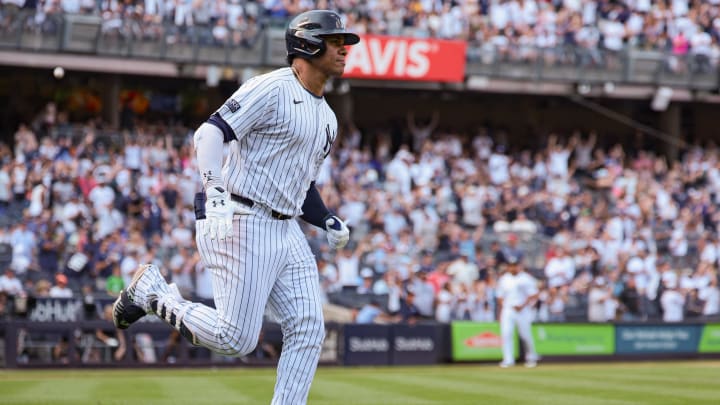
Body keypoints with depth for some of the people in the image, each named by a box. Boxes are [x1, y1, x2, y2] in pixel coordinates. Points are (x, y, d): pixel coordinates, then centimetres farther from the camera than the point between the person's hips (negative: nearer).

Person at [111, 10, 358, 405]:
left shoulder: (327, 118, 18)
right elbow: (209, 133, -18)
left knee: (308, 329, -1)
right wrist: (215, 192, -31)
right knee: (237, 339, -9)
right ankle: (151, 289, 9)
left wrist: (329, 222, 10)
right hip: (243, 225, -9)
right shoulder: (272, 88, -10)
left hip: (287, 232, 9)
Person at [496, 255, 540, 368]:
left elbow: (533, 295, -5)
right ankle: (508, 360, -9)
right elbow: (500, 298, 15)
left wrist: (522, 306, -15)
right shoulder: (503, 280, 10)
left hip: (523, 310, -3)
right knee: (506, 334, -10)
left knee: (526, 335, 1)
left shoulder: (526, 278, -2)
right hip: (507, 310, 3)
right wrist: (500, 313, 10)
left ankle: (531, 358, 23)